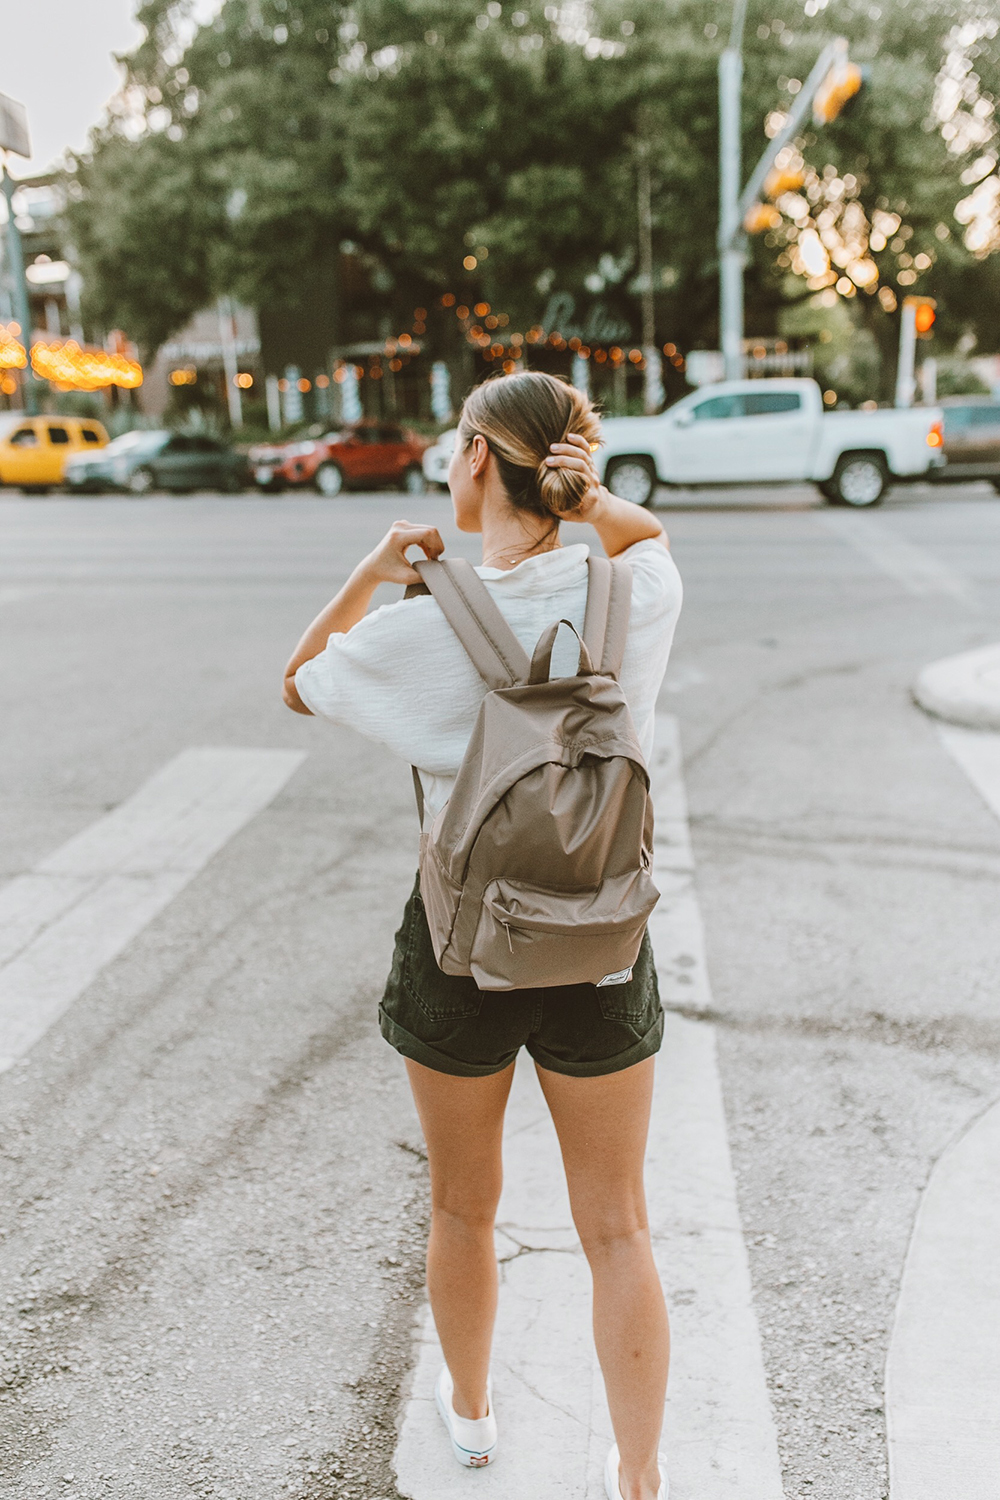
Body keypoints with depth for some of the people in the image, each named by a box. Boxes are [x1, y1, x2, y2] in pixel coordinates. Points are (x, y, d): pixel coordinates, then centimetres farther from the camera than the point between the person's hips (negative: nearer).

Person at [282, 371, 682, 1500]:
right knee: (615, 1227, 17)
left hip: (459, 951, -1)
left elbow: (299, 682, 4)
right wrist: (596, 500, -4)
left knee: (463, 1206, 23)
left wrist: (373, 570, 0)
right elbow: (649, 534, 17)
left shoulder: (422, 630, -16)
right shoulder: (634, 596, -9)